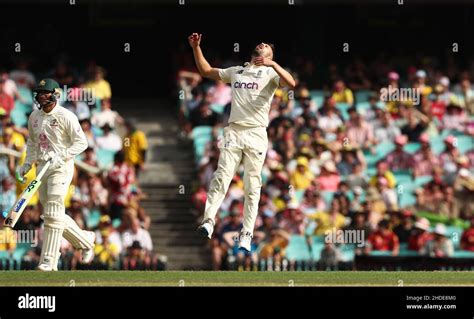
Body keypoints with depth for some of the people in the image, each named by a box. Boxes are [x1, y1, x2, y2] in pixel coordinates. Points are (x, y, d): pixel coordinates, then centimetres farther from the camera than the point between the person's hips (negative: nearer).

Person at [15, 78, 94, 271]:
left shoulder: (65, 116, -10)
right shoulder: (34, 117, 10)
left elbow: (81, 142, -11)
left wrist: (61, 157, -21)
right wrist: (27, 163, 12)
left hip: (61, 167, -7)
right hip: (42, 167, 7)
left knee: (53, 212, -14)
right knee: (52, 213, 9)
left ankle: (49, 260, -15)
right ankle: (85, 240, 28)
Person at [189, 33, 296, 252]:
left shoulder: (271, 73, 8)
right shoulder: (236, 72, 21)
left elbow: (291, 84, -12)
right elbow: (206, 71, 32)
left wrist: (273, 64, -23)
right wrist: (196, 48, 22)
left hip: (256, 134, -2)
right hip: (233, 132, 2)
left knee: (252, 185, -3)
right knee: (222, 176, -14)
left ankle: (246, 235, -1)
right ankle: (208, 221, -21)